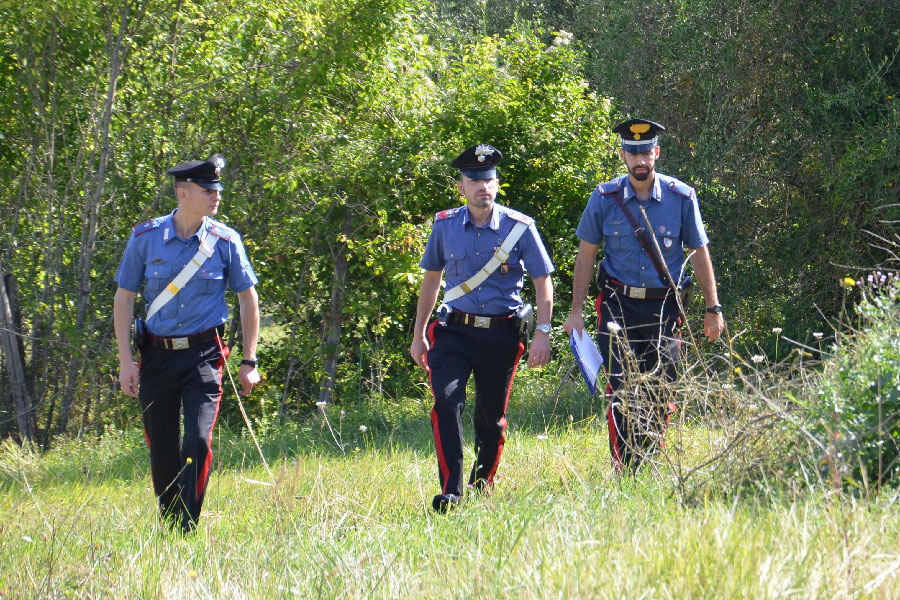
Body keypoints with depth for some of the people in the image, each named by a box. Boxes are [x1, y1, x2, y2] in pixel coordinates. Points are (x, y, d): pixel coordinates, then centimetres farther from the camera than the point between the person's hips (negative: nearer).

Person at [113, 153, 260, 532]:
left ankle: (187, 530, -11)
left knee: (198, 441, -16)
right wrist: (125, 360, -2)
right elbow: (124, 297, 5)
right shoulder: (145, 238, -1)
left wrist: (249, 362, 5)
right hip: (157, 355, 1)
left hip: (203, 355, -1)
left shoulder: (225, 241, -1)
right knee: (162, 451, 7)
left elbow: (248, 298, 8)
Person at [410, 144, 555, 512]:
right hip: (454, 332, 1)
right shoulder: (445, 226, 3)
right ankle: (451, 491, -20)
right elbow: (431, 279, 16)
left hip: (501, 335, 0)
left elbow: (543, 281, 2)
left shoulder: (519, 228, -3)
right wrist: (418, 334, 16)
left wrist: (542, 333, -7)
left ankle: (484, 479, 37)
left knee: (492, 415, 9)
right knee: (446, 401, -20)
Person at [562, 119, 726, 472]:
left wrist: (713, 309, 7)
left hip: (664, 308, 1)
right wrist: (576, 311, 5)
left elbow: (699, 253, 7)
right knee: (622, 391, -11)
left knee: (660, 394, 3)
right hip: (619, 307, -1)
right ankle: (623, 472, -9)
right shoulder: (604, 199, -1)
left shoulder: (681, 197, -1)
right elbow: (586, 255, 8)